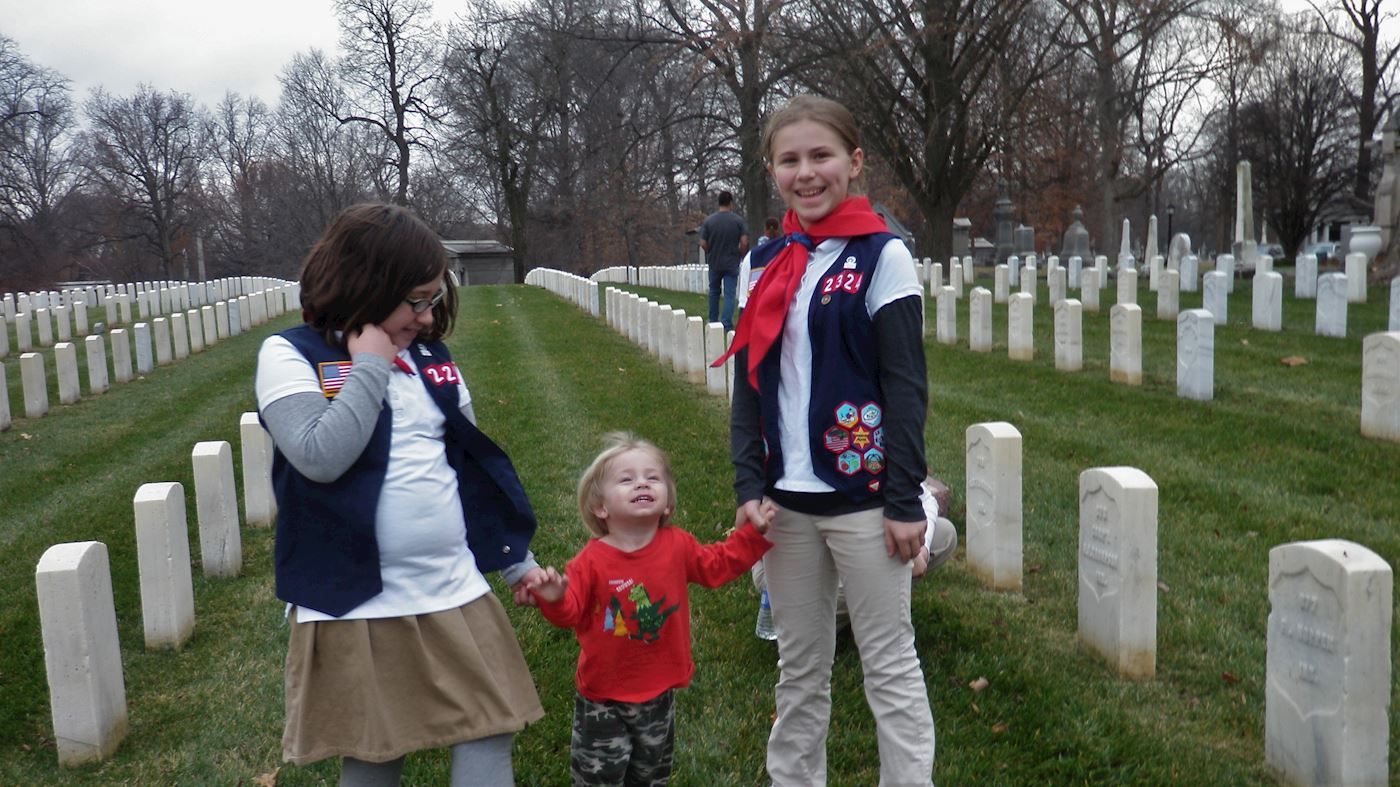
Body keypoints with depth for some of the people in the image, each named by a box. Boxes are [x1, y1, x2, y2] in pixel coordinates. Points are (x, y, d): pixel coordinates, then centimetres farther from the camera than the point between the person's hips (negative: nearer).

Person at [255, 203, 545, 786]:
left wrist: (516, 559, 17)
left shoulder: (430, 355, 8)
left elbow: (473, 465, 15)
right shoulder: (290, 355, -7)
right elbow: (320, 456, -24)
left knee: (489, 738, 5)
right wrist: (370, 365, -15)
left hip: (456, 595, 4)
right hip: (356, 605, -4)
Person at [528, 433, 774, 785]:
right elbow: (571, 612, -17)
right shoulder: (592, 561, -19)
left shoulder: (677, 545, -6)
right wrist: (554, 599, -39)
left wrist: (753, 533, 3)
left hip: (659, 693, 4)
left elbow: (716, 565, 9)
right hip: (603, 698, -4)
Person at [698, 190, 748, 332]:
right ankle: (726, 324, -8)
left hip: (714, 263, 2)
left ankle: (713, 322, 25)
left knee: (714, 292, 18)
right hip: (732, 263, -2)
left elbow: (703, 243, -6)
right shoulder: (738, 220, -8)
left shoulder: (709, 220, -5)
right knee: (729, 294, 0)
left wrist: (711, 253, 12)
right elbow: (744, 242, -12)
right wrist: (738, 253, 7)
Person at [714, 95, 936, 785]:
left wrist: (905, 500, -11)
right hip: (786, 501, 5)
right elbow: (749, 383, 9)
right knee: (799, 668, 16)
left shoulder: (882, 256, -6)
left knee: (890, 667, 6)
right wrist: (749, 486, 1)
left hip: (863, 501, -4)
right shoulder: (765, 264, 8)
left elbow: (906, 385, -8)